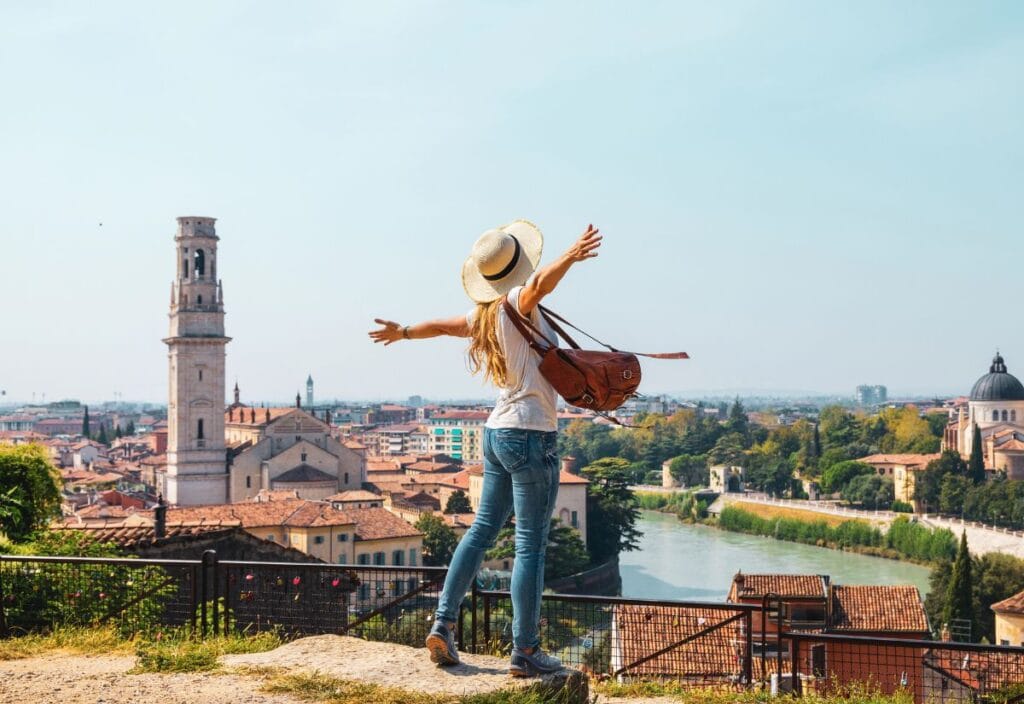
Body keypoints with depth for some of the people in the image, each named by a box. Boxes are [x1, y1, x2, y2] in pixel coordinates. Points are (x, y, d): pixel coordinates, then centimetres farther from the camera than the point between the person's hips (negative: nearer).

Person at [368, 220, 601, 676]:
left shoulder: (484, 317, 11)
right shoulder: (516, 303, -11)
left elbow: (442, 325, 29)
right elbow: (542, 283, -35)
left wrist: (403, 333, 47)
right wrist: (571, 256, -53)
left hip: (497, 432, 9)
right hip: (531, 434, -9)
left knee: (482, 529, 16)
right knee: (531, 545, -4)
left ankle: (443, 625, 18)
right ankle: (525, 652, 0)